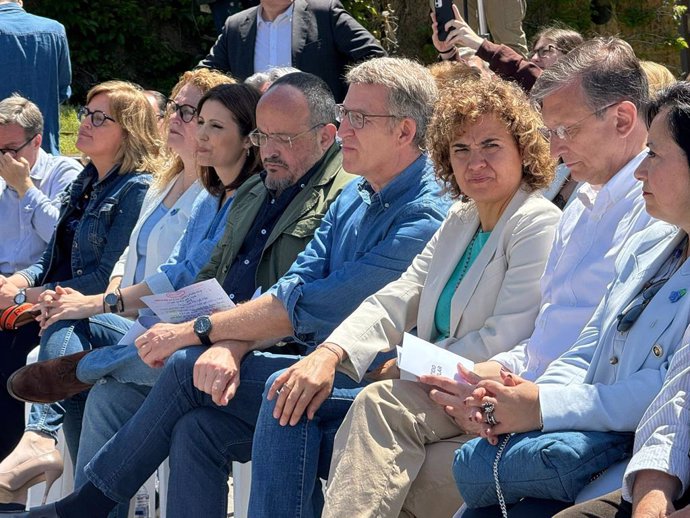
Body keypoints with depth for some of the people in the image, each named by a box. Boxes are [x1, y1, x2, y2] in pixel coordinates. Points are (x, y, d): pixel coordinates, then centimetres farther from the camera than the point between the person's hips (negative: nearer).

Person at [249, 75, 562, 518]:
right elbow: (396, 300, 9)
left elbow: (502, 343, -17)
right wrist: (329, 355, -9)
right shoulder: (460, 221, 17)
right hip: (433, 388, 8)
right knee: (288, 390, -5)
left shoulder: (539, 225, -9)